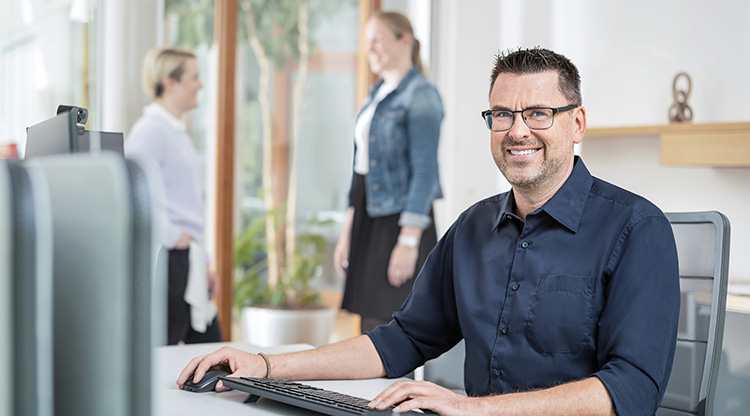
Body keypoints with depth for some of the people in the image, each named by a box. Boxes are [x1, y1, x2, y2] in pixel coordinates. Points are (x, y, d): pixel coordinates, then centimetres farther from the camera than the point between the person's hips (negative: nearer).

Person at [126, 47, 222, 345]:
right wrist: (172, 237, -17)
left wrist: (203, 263, 22)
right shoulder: (150, 130, -13)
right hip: (168, 260, -10)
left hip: (188, 263, 10)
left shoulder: (178, 130, 18)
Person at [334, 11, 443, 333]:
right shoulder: (375, 96, 16)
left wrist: (409, 241, -21)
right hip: (368, 219, 9)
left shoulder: (420, 96, -10)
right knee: (370, 328, 10)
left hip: (400, 218, -9)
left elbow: (424, 171, -16)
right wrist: (348, 232, 17)